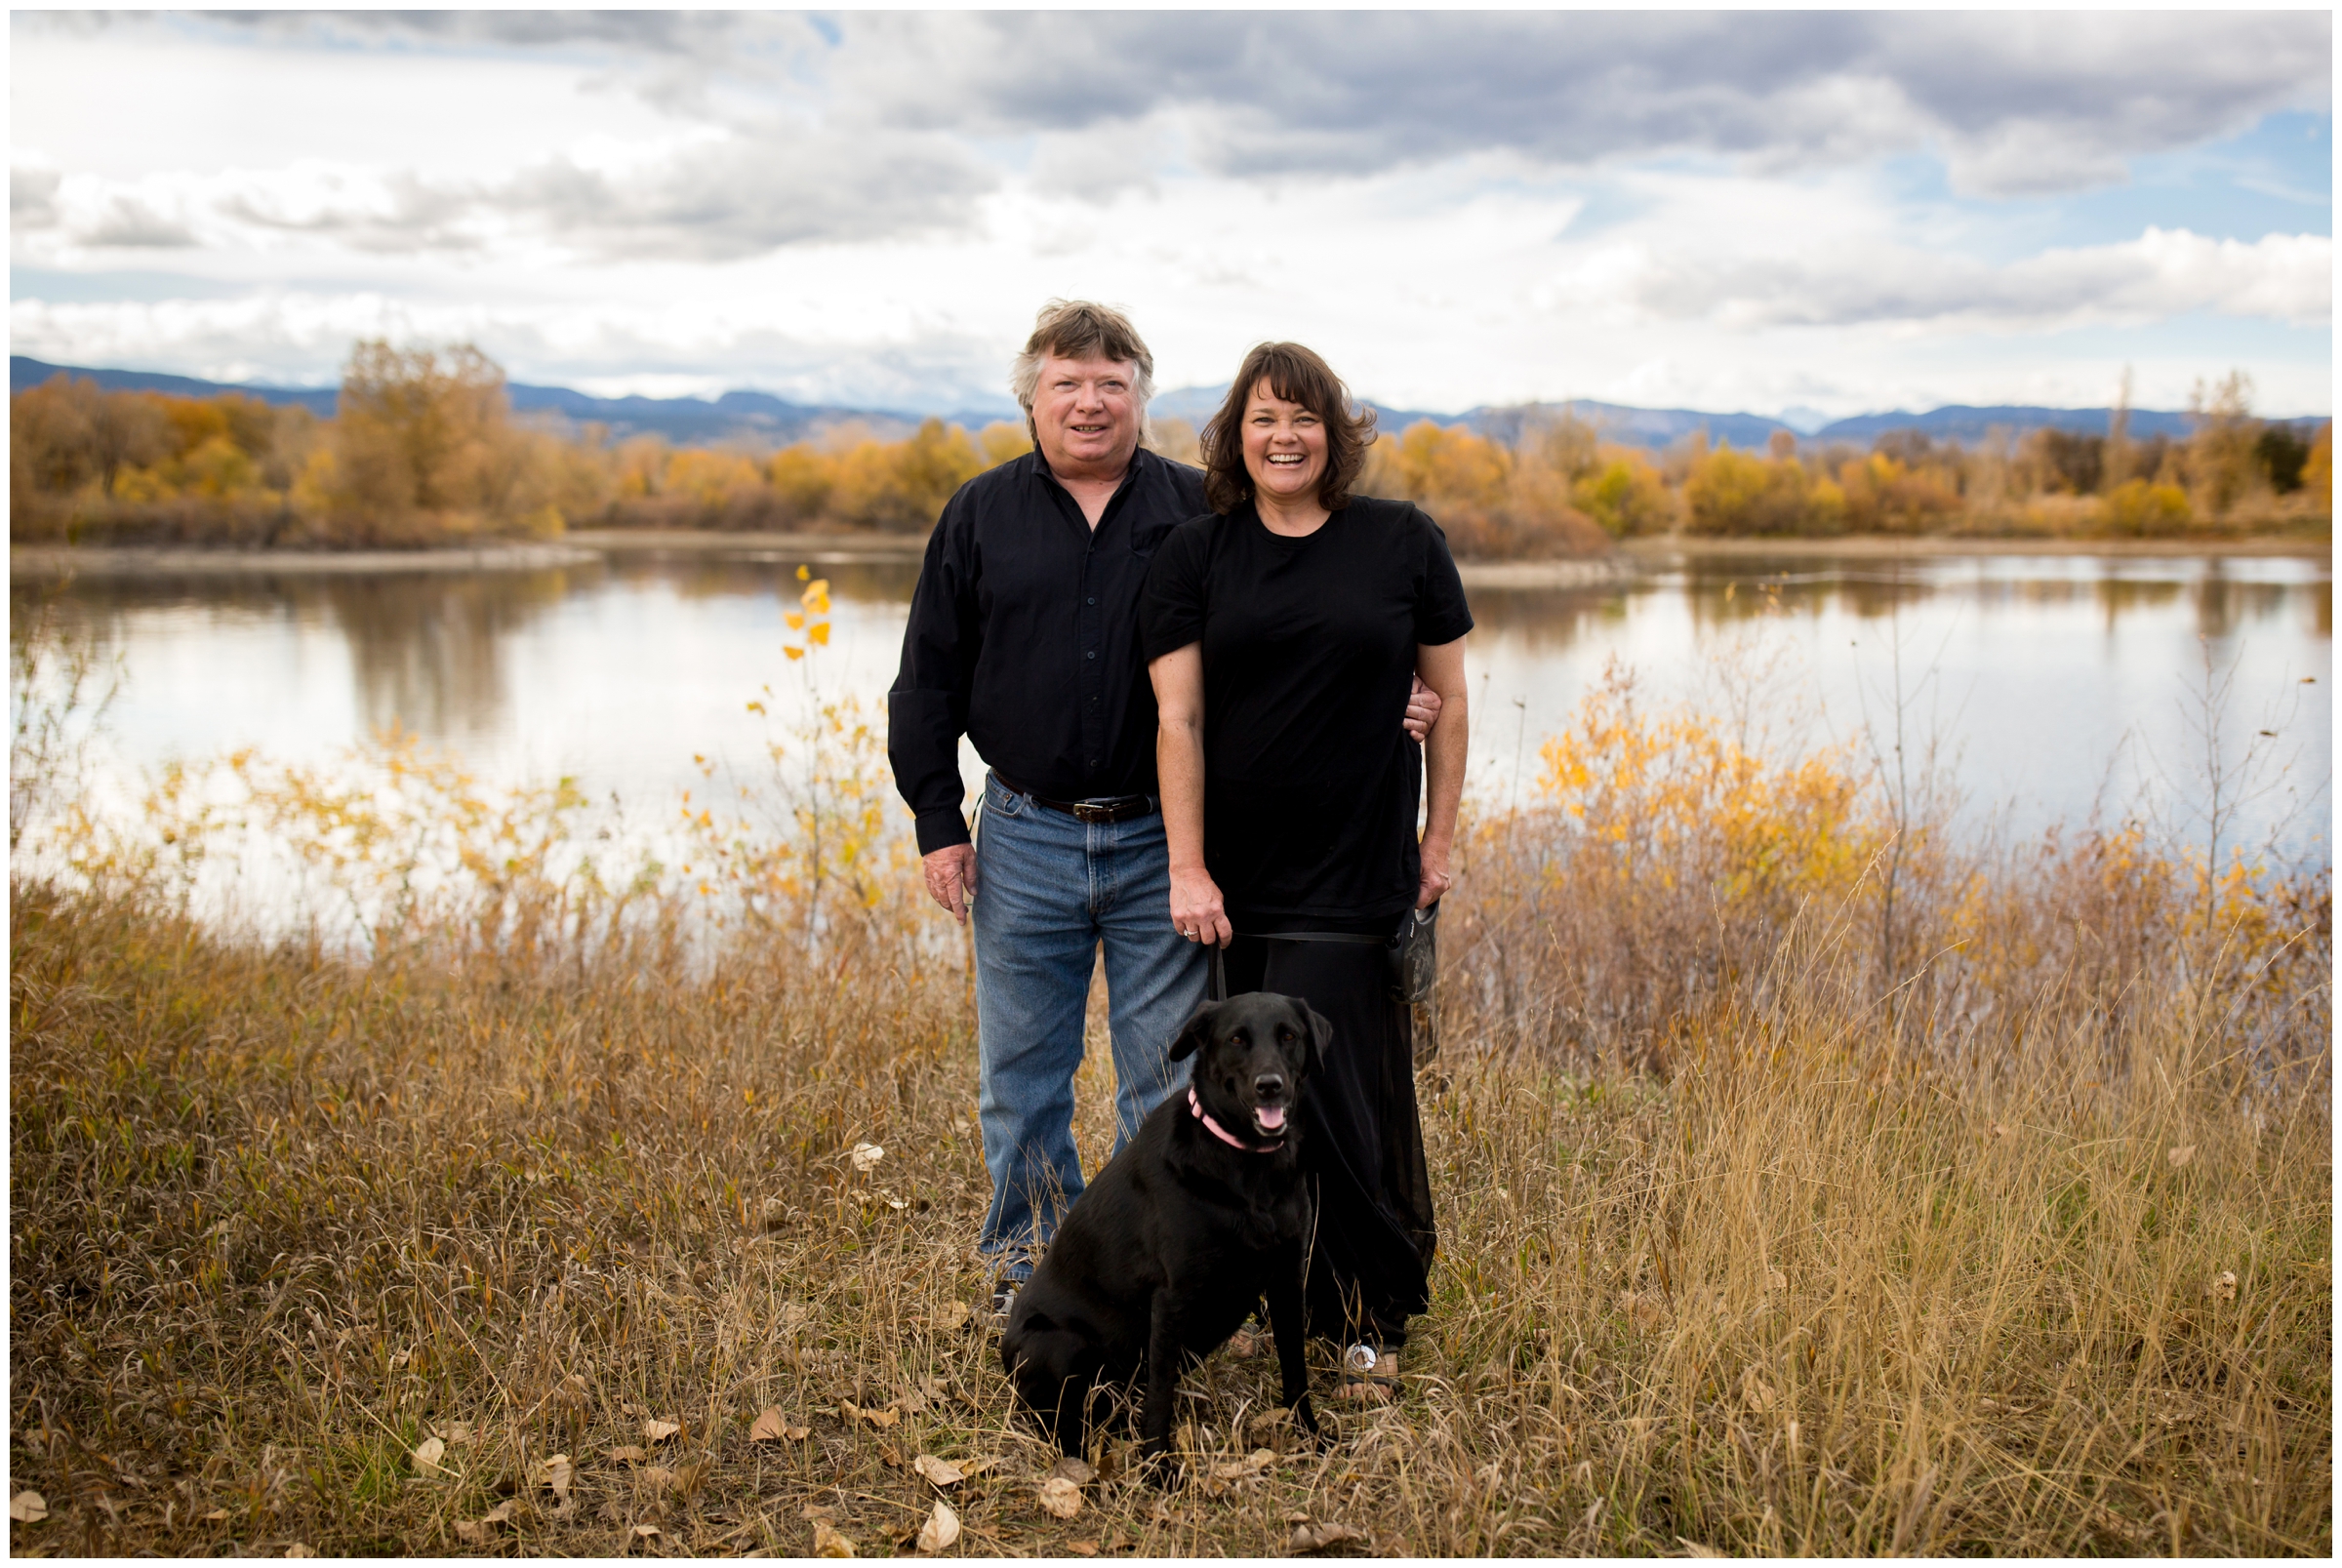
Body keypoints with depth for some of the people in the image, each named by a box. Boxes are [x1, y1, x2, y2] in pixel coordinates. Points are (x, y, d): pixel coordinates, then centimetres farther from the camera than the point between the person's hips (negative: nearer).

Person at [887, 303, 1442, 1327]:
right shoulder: (979, 516, 5)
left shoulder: (1200, 513, 3)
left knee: (1168, 1074, 7)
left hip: (1163, 842, 0)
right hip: (1025, 839, 1)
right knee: (1021, 1074, 10)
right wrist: (938, 823, 1)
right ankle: (1027, 1264, 26)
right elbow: (929, 679, 7)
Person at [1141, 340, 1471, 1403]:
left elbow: (1448, 698, 8)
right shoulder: (1195, 556, 3)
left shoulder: (1403, 543, 1)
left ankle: (1370, 1315, 10)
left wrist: (1439, 838, 6)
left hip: (1355, 872, -2)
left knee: (1315, 1085, -5)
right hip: (1235, 874, 2)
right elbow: (1179, 716, -2)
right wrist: (1188, 869, -7)